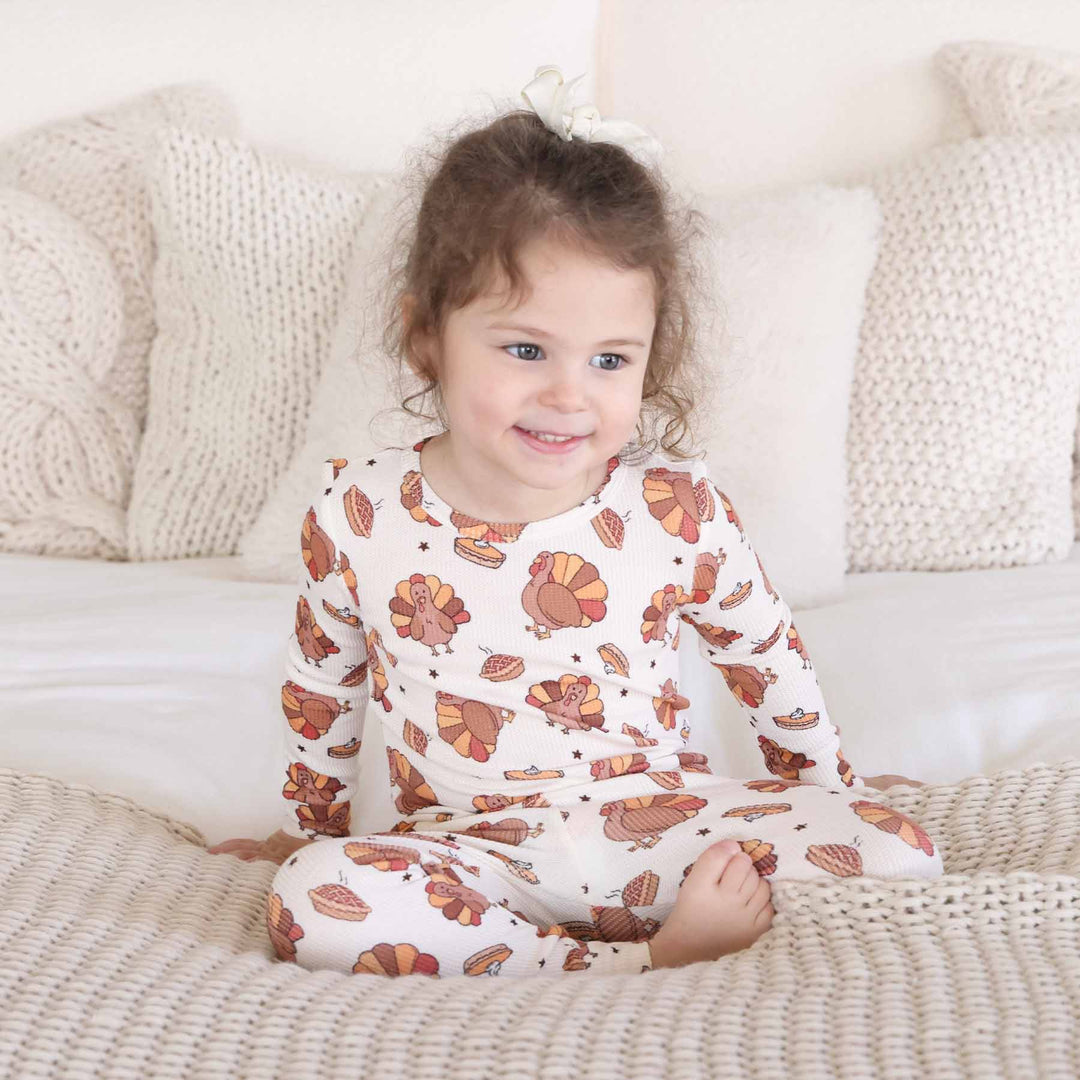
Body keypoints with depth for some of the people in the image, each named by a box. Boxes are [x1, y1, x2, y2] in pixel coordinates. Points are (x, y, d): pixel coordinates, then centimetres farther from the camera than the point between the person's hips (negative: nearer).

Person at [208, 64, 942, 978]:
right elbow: (322, 685, 10)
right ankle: (645, 965, -26)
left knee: (901, 855, -18)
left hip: (660, 825, 0)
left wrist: (825, 790, 20)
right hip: (470, 853, 1)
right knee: (313, 901, -32)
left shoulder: (679, 512, -11)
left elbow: (771, 660, 7)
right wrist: (313, 825, 23)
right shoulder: (358, 513, -9)